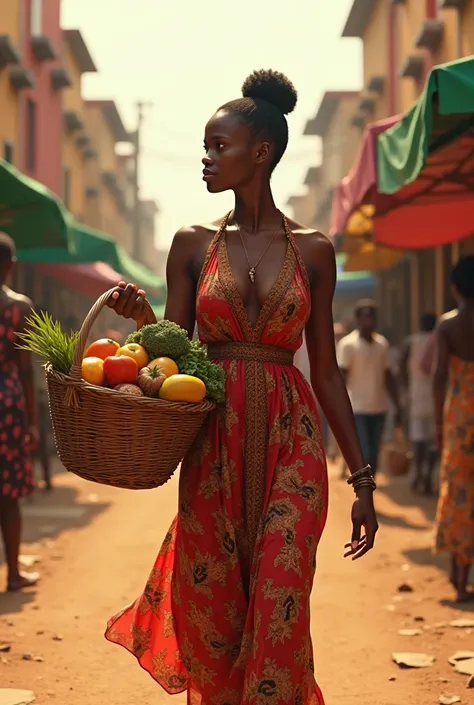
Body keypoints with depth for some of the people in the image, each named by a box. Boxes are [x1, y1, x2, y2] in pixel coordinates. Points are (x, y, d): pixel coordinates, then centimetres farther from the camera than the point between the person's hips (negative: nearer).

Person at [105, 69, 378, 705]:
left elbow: (326, 371, 7)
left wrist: (361, 477, 5)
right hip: (213, 442, 1)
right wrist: (141, 314, -15)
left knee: (279, 615, -8)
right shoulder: (193, 245, 6)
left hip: (291, 442, -1)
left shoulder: (312, 251, 5)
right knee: (211, 617, 5)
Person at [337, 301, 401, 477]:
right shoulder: (348, 344, -7)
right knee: (364, 456, -10)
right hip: (357, 410, -6)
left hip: (379, 410, 6)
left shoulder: (382, 344, 10)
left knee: (373, 456, 9)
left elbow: (388, 377, 16)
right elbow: (341, 379, -10)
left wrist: (397, 406, 13)